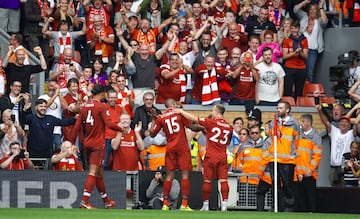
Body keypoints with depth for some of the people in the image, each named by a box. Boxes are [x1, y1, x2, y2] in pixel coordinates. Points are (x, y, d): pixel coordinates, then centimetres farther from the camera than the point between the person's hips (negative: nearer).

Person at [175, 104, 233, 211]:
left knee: (207, 181, 5)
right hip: (223, 157, 3)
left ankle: (205, 205, 11)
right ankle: (224, 204, -10)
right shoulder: (229, 127, 8)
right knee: (223, 180, -1)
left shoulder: (211, 122, -6)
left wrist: (180, 111, 7)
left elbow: (193, 118, -3)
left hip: (211, 156, -3)